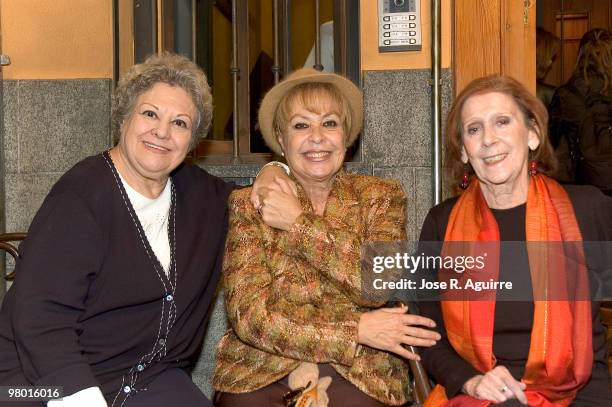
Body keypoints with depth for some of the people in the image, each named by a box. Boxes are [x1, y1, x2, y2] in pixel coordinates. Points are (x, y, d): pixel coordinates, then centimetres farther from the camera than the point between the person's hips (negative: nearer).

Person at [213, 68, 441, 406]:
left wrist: (299, 223, -8)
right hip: (262, 375, 0)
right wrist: (357, 329, -13)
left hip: (358, 377, 0)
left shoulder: (381, 197, 7)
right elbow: (250, 315, -7)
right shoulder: (248, 205, 4)